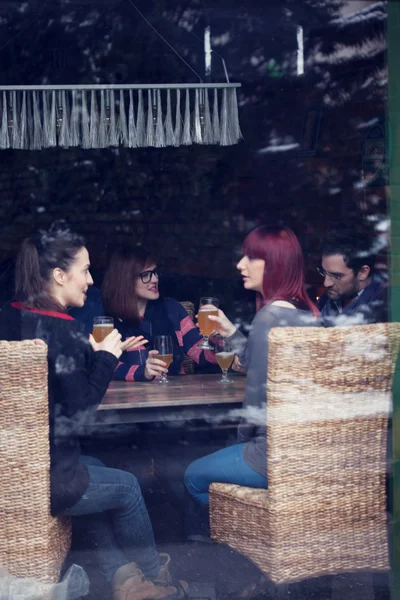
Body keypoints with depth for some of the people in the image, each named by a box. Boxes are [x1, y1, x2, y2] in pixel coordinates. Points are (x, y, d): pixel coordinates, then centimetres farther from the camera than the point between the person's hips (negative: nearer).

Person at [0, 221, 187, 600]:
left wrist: (94, 355, 11)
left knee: (92, 470, 32)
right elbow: (78, 409, -18)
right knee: (126, 486, 19)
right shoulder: (61, 329, -20)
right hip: (42, 480, -8)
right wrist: (105, 357, -6)